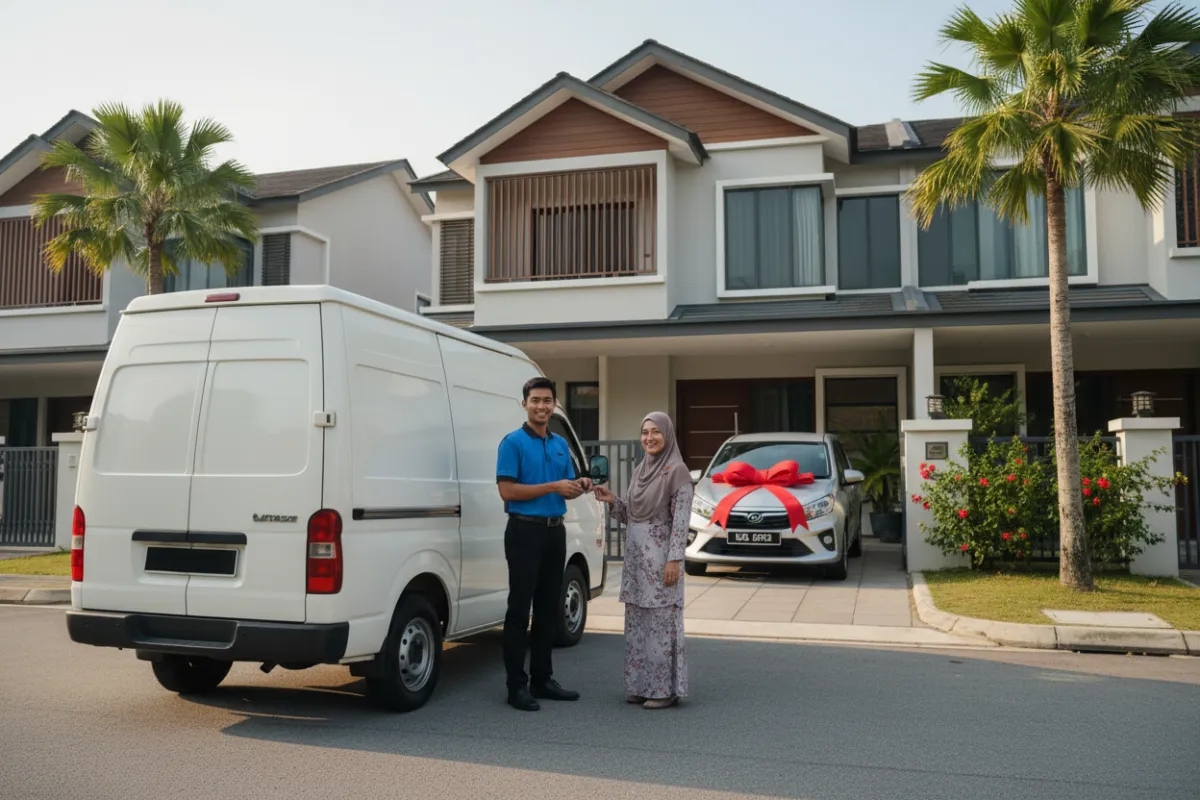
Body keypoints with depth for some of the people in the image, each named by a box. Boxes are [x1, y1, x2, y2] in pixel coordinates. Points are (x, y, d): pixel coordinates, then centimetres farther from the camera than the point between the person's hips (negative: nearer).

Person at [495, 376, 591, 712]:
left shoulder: (561, 445, 14)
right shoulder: (513, 442, -7)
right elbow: (507, 491, -15)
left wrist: (579, 486, -4)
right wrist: (552, 486, -18)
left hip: (555, 532, 7)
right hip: (525, 532, -7)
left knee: (549, 609, 11)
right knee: (520, 610, -3)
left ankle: (542, 678, 21)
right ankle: (517, 685, 3)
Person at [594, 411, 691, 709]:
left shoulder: (677, 471, -9)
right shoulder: (640, 470, 13)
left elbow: (681, 519, -14)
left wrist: (674, 559, -19)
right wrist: (612, 501, 0)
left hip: (660, 555, -8)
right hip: (636, 553, 8)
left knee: (662, 620, -4)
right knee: (637, 621, 11)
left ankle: (665, 688, 4)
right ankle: (641, 685, 19)